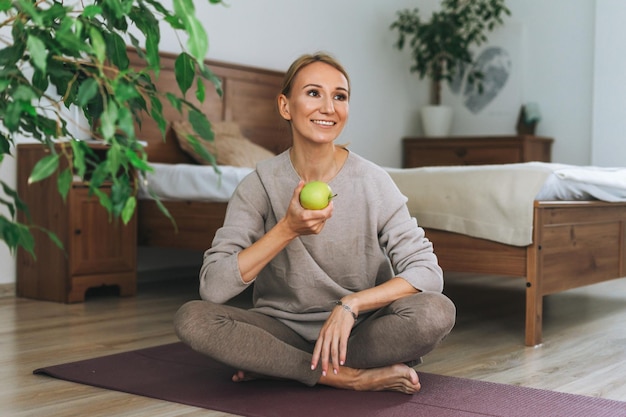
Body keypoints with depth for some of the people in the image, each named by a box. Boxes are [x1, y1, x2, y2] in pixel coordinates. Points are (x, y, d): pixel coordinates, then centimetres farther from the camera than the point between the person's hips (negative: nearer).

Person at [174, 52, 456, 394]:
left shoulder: (372, 181, -11)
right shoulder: (260, 184, -9)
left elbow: (428, 272, -15)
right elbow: (212, 288, -18)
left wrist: (350, 305, -28)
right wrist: (287, 229, -27)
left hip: (359, 329, 0)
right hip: (284, 328, 0)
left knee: (437, 311, -29)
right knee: (191, 318, -25)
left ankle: (274, 365, -16)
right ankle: (347, 376, -21)